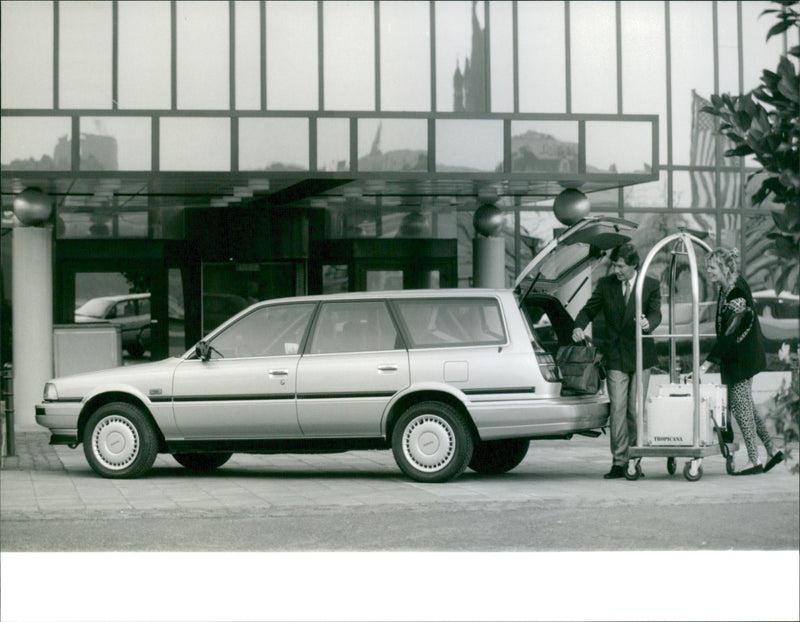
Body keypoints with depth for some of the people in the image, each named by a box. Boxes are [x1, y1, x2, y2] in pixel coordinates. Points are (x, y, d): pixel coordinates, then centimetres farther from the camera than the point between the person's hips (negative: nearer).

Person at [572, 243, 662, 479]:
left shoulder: (651, 285, 0)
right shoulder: (605, 285, 5)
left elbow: (656, 313, -9)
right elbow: (589, 310, 9)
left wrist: (648, 322, -33)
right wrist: (579, 327, -11)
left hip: (640, 355, -1)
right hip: (615, 357, 1)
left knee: (636, 410, 3)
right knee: (617, 409, -6)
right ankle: (619, 462, -5)